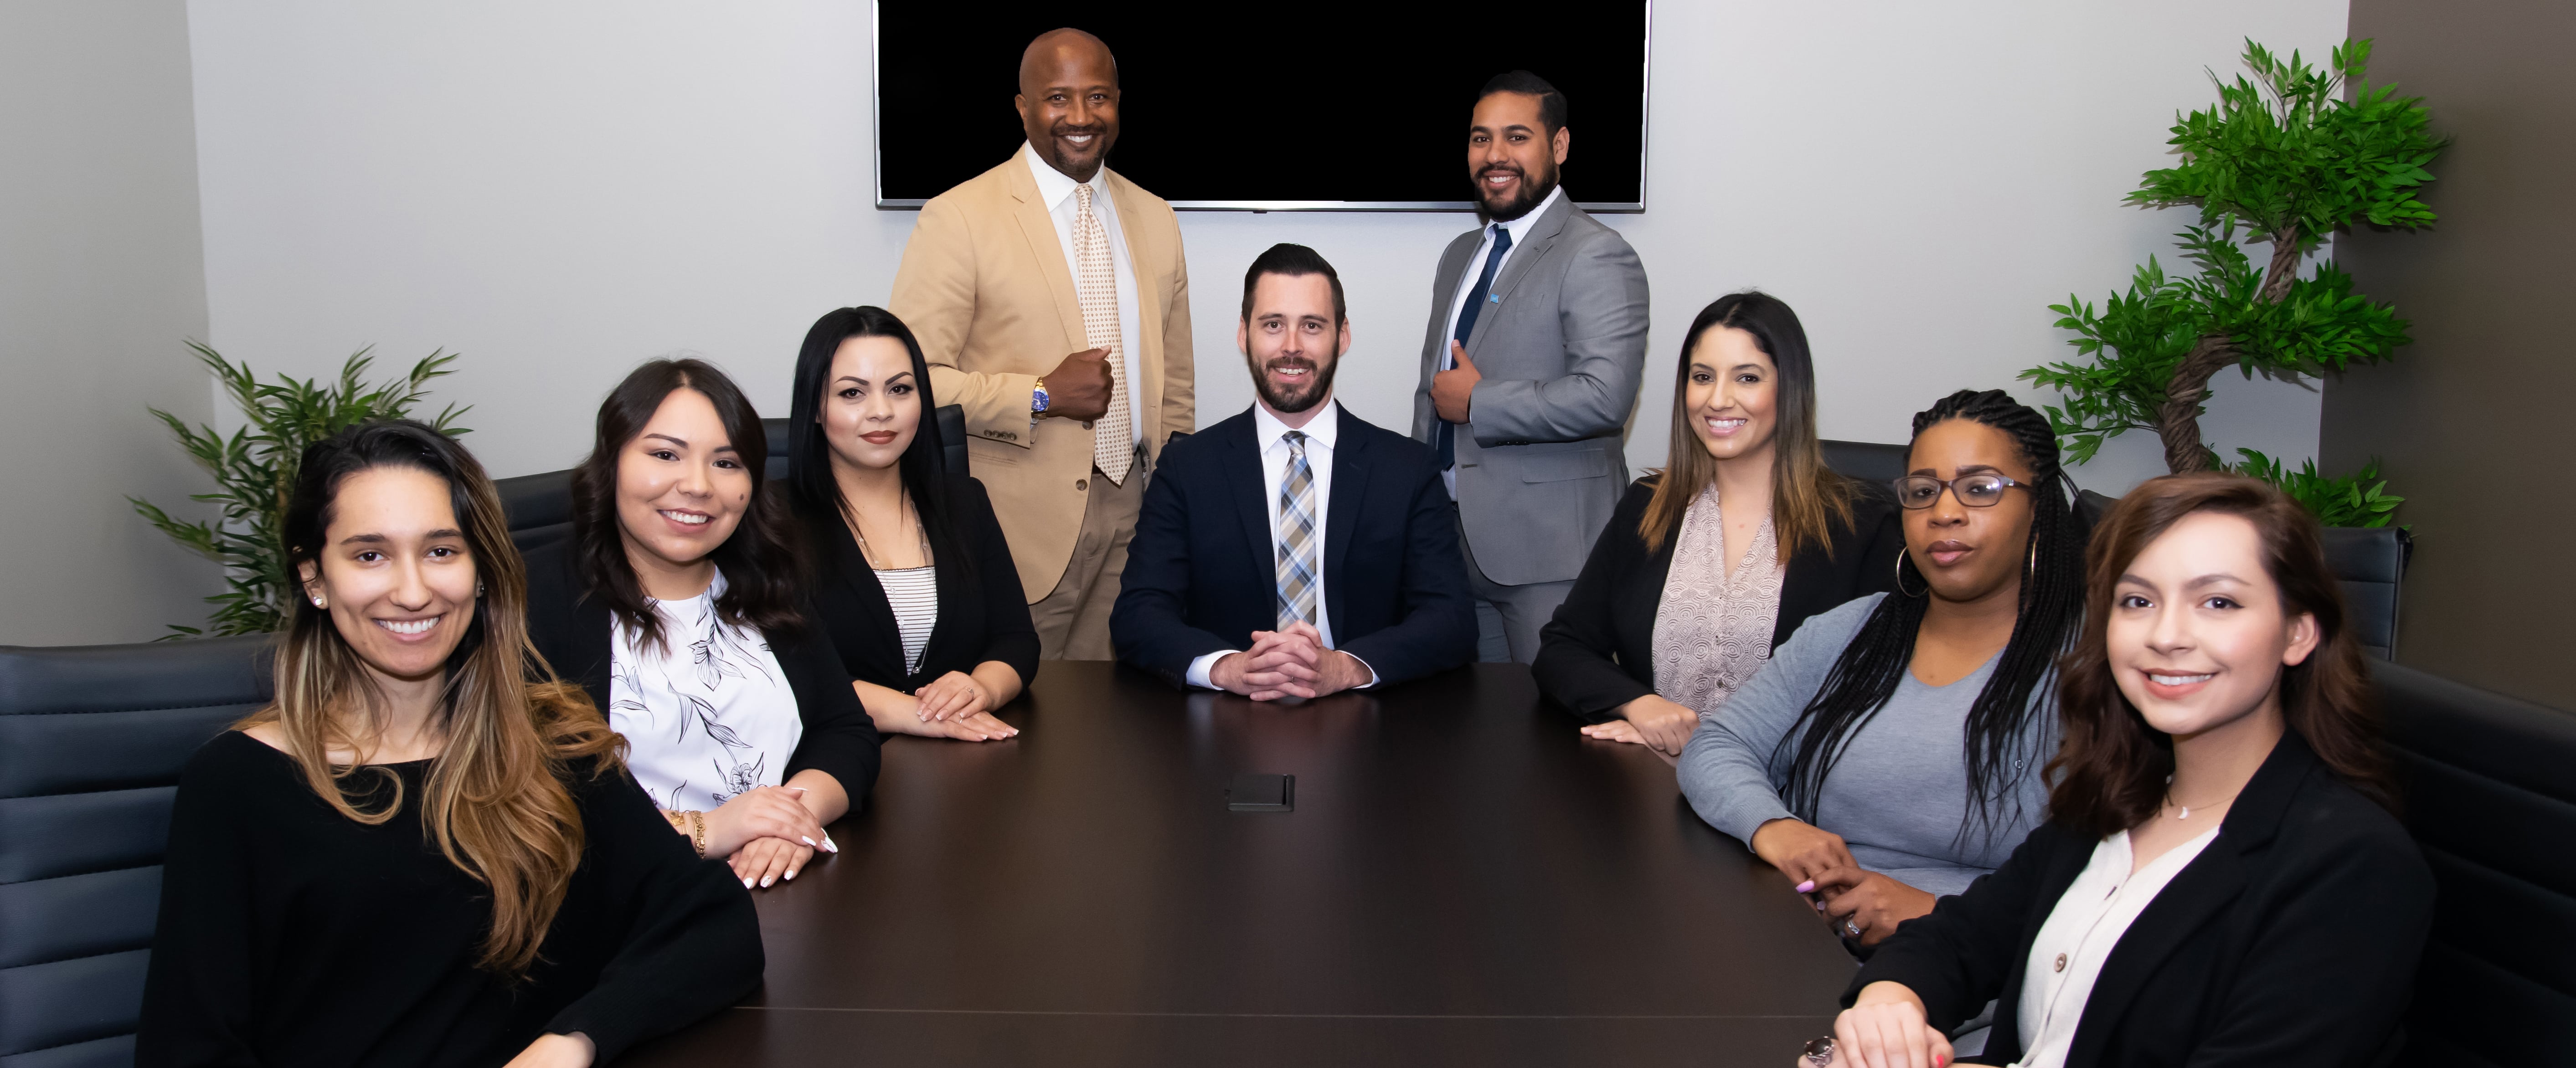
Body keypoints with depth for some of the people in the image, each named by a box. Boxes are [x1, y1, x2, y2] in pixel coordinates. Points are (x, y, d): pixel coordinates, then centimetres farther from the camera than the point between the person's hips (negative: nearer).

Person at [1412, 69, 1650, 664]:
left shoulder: (1597, 257, -11)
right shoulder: (1461, 255, 16)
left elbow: (1604, 396, -24)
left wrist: (1477, 404, -14)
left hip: (1547, 547, -7)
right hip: (1457, 537, 7)